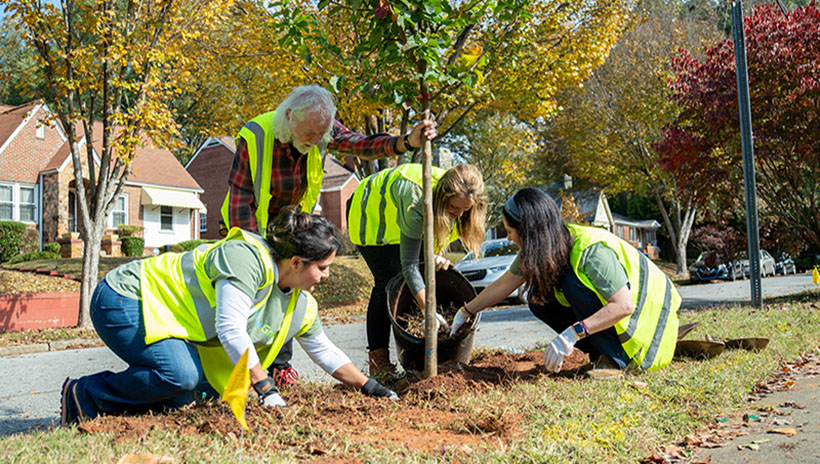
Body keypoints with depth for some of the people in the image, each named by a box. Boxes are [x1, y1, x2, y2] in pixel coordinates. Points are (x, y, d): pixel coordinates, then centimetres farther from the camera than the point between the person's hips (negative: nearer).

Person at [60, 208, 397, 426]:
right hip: (123, 299, -8)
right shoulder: (248, 257, -27)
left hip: (158, 314, 8)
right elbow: (231, 330, -32)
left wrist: (369, 387, 12)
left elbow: (324, 350, 13)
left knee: (184, 396, -5)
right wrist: (265, 389, -27)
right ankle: (84, 396, -9)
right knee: (180, 375, -28)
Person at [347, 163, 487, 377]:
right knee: (388, 282, -16)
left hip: (395, 219, 7)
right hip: (368, 214, -7)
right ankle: (378, 361, -12)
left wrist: (435, 254, -21)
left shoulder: (453, 198, -22)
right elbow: (409, 264, -43)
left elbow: (439, 230, 0)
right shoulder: (416, 200, -44)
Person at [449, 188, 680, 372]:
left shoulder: (591, 250, -31)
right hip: (609, 310, 8)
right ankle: (600, 352, 0)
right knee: (540, 300, -7)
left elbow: (623, 305, -34)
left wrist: (572, 334, -40)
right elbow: (502, 285, 5)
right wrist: (466, 312, 13)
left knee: (573, 281, -29)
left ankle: (616, 358, -18)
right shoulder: (543, 249, -6)